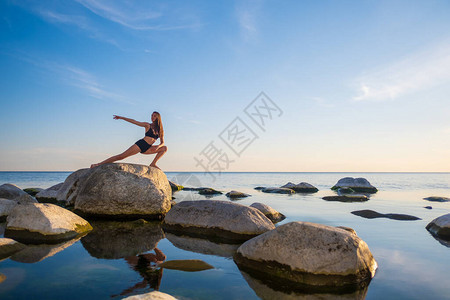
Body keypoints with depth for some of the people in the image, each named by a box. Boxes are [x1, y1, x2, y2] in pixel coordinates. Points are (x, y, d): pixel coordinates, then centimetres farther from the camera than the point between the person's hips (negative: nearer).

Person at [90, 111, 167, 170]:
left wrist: (158, 146, -15)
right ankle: (99, 164, -10)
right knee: (121, 156, -14)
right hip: (140, 144, -4)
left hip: (147, 149, 4)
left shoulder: (160, 130, 10)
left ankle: (153, 164, -9)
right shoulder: (148, 125, 2)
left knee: (164, 148, -8)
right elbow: (134, 122, 0)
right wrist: (121, 117, -5)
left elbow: (162, 143, 8)